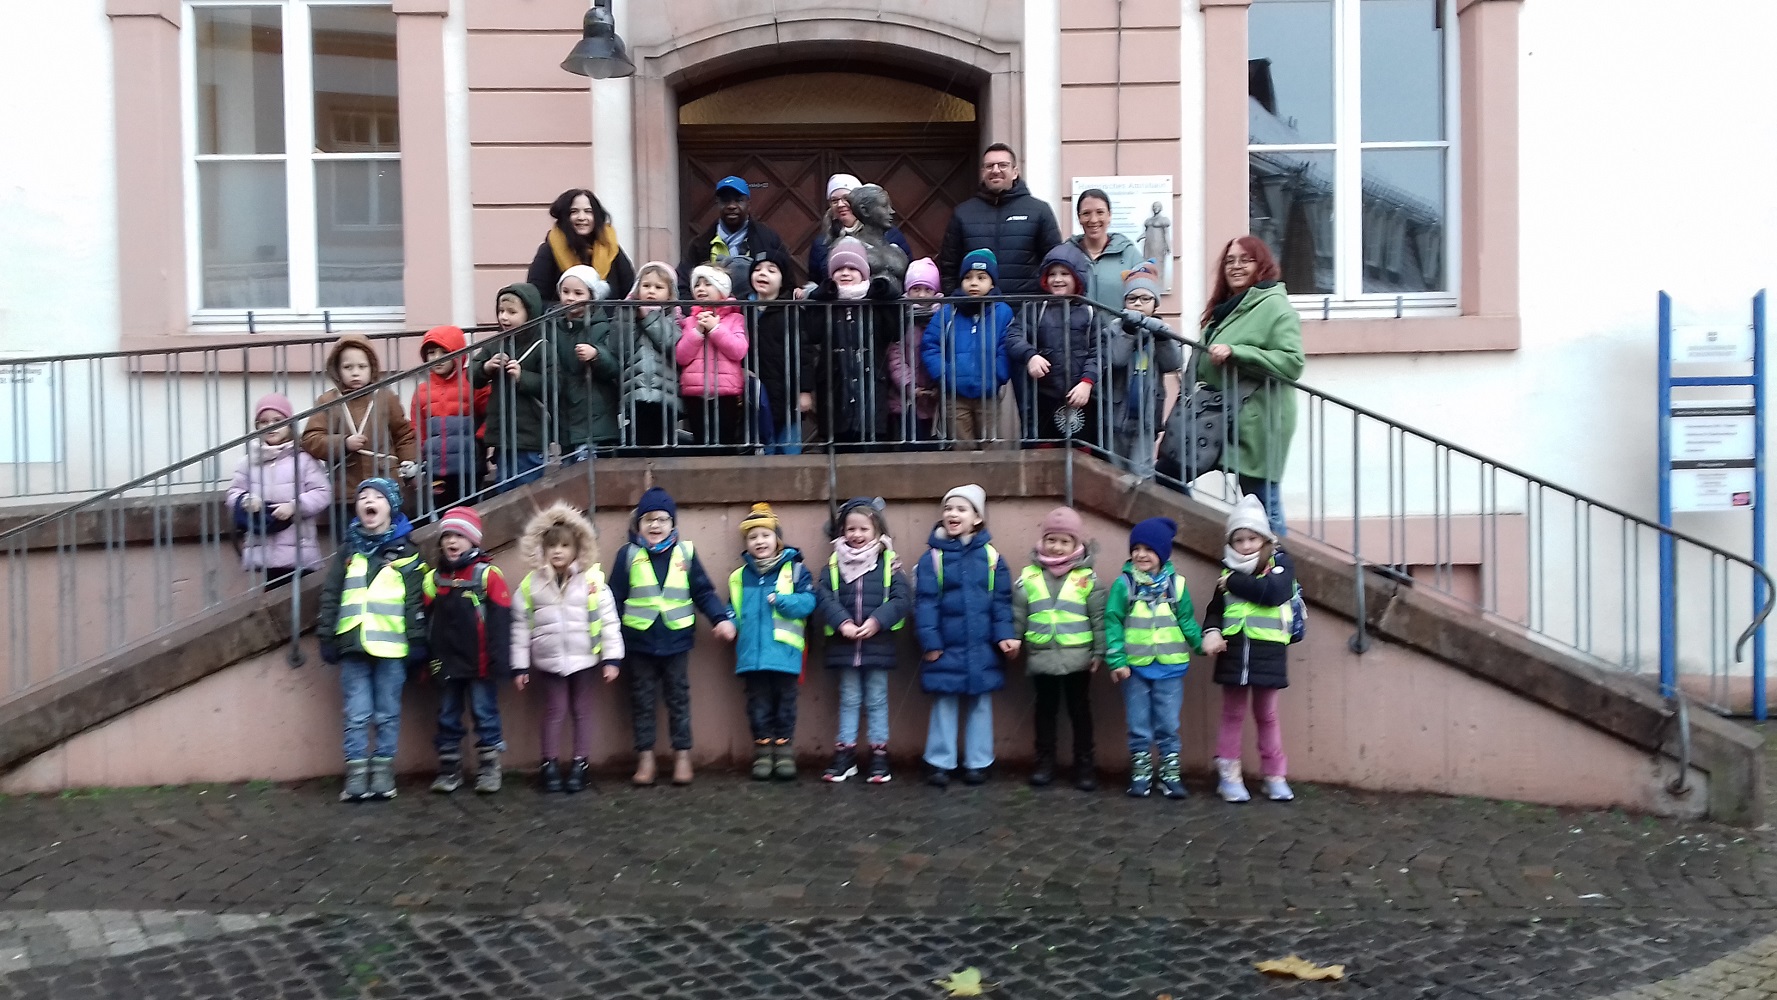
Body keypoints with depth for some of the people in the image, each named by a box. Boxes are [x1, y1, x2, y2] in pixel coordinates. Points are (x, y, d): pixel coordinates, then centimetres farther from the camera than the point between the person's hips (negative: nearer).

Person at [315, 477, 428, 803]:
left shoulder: (405, 551, 4)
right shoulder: (348, 549, 11)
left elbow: (416, 600, 2)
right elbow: (330, 595, 11)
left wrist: (418, 642, -3)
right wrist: (326, 637, 5)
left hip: (391, 646, -2)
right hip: (353, 644, 2)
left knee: (387, 714, 4)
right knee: (357, 715, 1)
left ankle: (383, 773, 13)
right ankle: (356, 776, 7)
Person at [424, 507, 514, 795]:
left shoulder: (488, 575, -7)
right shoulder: (433, 579, 9)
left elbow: (500, 622, -11)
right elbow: (427, 623, 13)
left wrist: (499, 661, -15)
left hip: (479, 663, -5)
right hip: (446, 664, 5)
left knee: (485, 715, 3)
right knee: (447, 718, 11)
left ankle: (489, 768, 13)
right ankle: (449, 769, 21)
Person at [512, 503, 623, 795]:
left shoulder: (592, 579, -8)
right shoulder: (531, 584, -2)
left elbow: (608, 620, -6)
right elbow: (521, 627, 3)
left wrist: (612, 658, -9)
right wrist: (520, 665, 3)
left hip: (585, 659, -1)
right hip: (549, 661, 1)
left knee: (582, 711, 10)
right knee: (554, 711, 8)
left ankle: (580, 765, 20)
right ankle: (550, 766, 19)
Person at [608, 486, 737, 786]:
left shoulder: (685, 552, 0)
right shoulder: (628, 554, -2)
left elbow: (703, 592, 2)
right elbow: (614, 598, 0)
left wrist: (723, 618, -12)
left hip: (675, 640, 0)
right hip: (639, 641, 0)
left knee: (678, 699, 10)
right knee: (643, 701, 10)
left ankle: (682, 755, 19)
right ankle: (645, 757, 19)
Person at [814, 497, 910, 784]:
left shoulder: (888, 561, -1)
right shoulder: (835, 562, 3)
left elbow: (902, 599, -8)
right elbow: (823, 596, -6)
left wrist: (877, 621, -19)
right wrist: (842, 623, -19)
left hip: (878, 643, -1)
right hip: (845, 644, 2)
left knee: (877, 700, 7)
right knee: (849, 700, 12)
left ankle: (879, 755, 15)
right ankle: (845, 754, 19)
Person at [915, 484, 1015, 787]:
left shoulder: (990, 556, 1)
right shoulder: (933, 557, -3)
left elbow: (1001, 600, 1)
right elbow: (925, 602, -6)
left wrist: (1005, 634, -9)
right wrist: (930, 641, -12)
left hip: (982, 649, 1)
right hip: (946, 648, -1)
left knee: (980, 705, 11)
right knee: (944, 705, 6)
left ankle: (978, 763, 22)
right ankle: (940, 763, 16)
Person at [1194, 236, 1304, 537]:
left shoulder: (1275, 306, -9)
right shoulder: (1225, 307, 19)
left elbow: (1292, 362, -21)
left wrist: (1234, 352, -25)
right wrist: (1194, 376, 14)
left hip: (1260, 422, -9)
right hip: (1230, 420, 9)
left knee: (1263, 507, -4)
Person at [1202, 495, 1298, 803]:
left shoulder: (1281, 564, -2)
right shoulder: (1229, 570, 9)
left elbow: (1272, 592, -21)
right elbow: (1216, 607, 9)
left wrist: (1234, 582, -14)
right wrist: (1211, 631, -12)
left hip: (1268, 651, -2)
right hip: (1233, 650, 2)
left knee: (1266, 716, 9)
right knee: (1233, 715, 9)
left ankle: (1275, 777, 19)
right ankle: (1229, 776, 14)